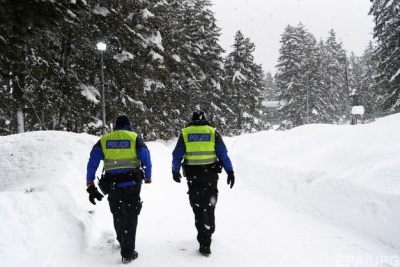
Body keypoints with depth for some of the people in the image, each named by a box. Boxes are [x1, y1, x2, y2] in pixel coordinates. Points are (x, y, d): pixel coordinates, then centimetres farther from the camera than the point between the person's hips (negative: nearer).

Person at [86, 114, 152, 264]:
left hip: (112, 185, 3)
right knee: (130, 216, 6)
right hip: (132, 184, -2)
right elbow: (146, 159, -5)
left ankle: (122, 242, 44)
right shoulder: (134, 137, 1)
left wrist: (90, 184, 1)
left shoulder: (104, 139, 8)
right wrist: (148, 177, 10)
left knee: (118, 215, 22)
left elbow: (92, 162, 0)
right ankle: (127, 253, 5)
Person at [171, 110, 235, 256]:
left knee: (198, 207, 3)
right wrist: (230, 171, 1)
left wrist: (175, 171, 12)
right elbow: (223, 153, -1)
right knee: (209, 205, 18)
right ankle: (209, 231, 36)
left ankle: (205, 243, 0)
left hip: (193, 175, 0)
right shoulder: (213, 132, 4)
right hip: (210, 174, 1)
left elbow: (177, 155, 4)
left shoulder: (185, 133, 5)